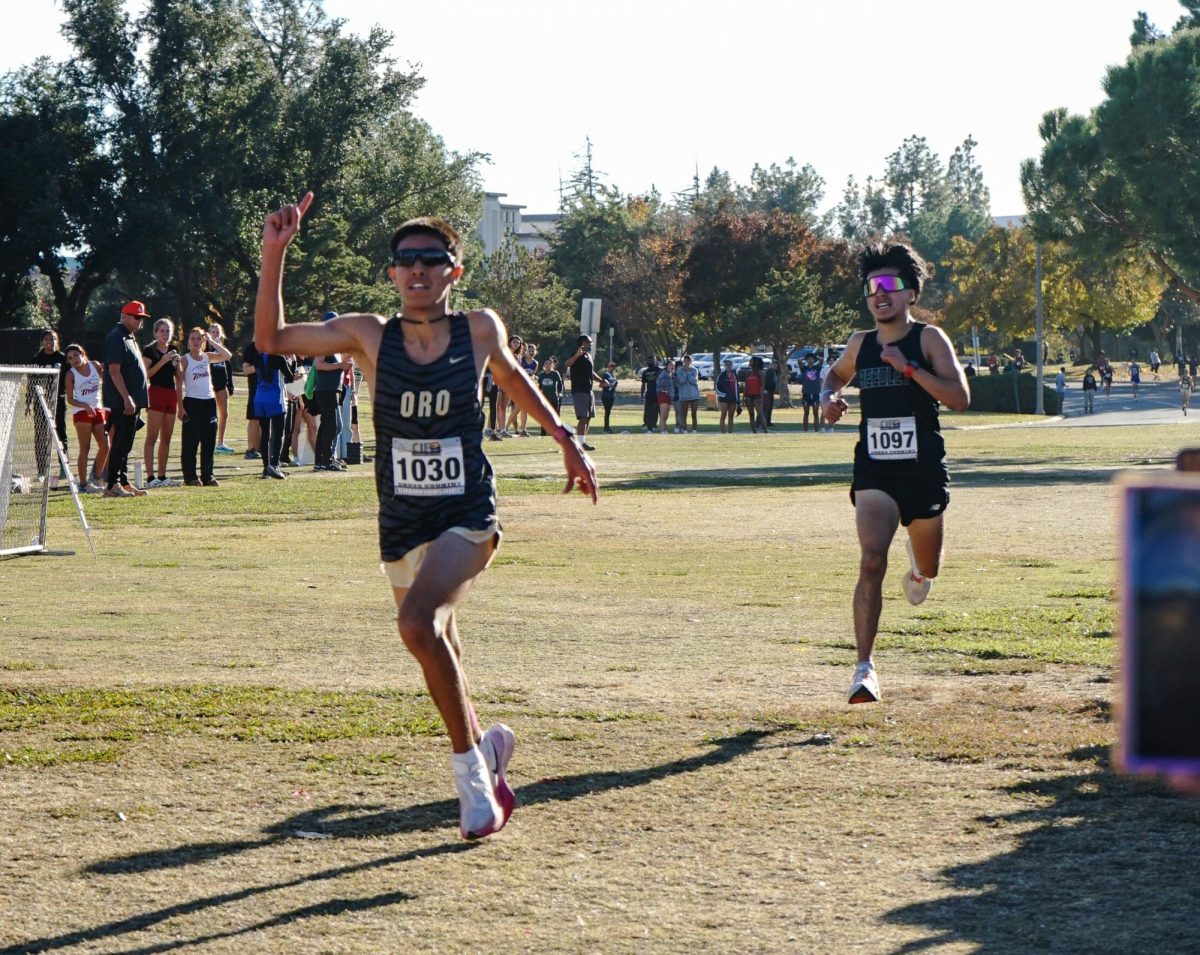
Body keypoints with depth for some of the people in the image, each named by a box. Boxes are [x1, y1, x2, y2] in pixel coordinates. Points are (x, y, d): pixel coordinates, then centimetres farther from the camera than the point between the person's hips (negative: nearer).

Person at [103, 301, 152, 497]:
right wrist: (127, 398, -25)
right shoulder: (117, 338, -13)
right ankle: (112, 486, -10)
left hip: (132, 400, 10)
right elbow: (114, 370, -21)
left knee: (125, 444, 14)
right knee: (120, 443, -10)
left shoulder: (130, 337, 18)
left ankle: (123, 483, 20)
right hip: (122, 401, -10)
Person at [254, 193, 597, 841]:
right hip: (401, 524, 3)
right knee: (438, 650, 14)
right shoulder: (369, 338, -2)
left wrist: (565, 439, 21)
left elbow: (512, 378, 18)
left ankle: (470, 766, -15)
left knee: (419, 622, -28)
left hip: (468, 518, -3)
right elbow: (271, 339, -3)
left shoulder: (480, 331, -3)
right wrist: (274, 253, -12)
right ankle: (484, 748, 42)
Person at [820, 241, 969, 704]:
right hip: (874, 472, 1)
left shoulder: (928, 339, -5)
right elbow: (837, 374, 28)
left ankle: (917, 568, 57)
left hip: (924, 471, -1)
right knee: (872, 563, -19)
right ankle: (865, 667, -19)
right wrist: (828, 396, 6)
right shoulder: (860, 345, 6)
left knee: (928, 570, 16)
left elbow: (960, 398, -16)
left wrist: (908, 368, -23)